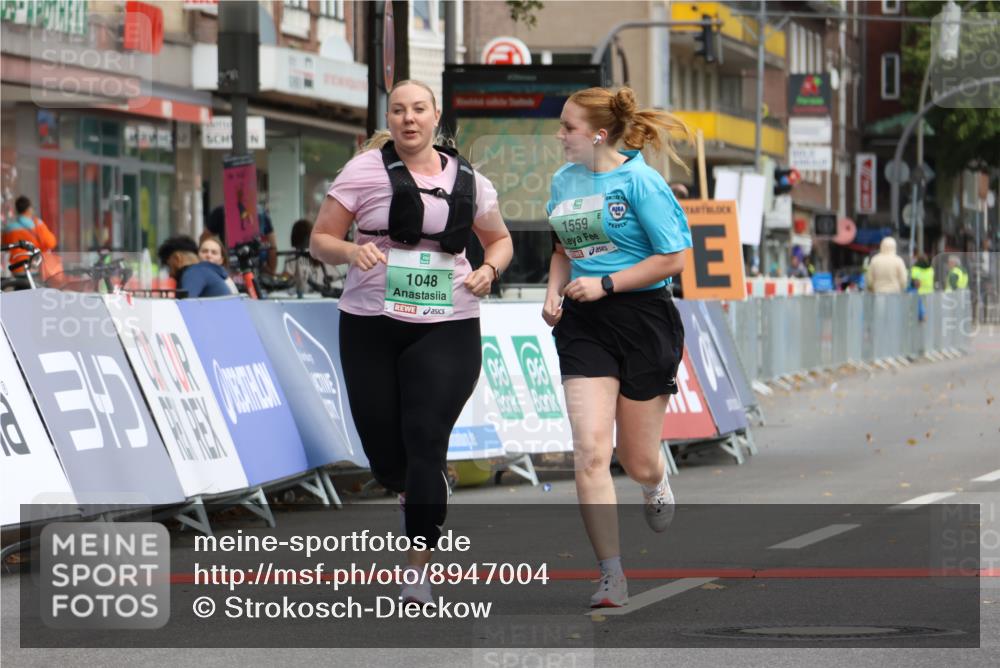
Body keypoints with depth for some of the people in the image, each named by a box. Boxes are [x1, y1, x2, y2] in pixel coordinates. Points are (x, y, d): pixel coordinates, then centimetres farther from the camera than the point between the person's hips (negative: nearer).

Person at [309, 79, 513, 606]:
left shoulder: (467, 181, 8)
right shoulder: (364, 171, 1)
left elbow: (500, 239, 23)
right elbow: (320, 241, 2)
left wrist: (489, 269, 1)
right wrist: (351, 251, -20)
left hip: (446, 330, 0)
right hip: (370, 326, 0)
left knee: (425, 445, -12)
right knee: (383, 448, 4)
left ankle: (418, 570, -8)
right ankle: (416, 495, 41)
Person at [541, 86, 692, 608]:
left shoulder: (639, 181, -11)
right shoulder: (564, 180, 8)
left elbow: (672, 258, -12)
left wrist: (604, 284, -16)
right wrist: (555, 292, 4)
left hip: (643, 319, -4)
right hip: (584, 328, 4)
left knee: (638, 462, 7)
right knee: (590, 452, -13)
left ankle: (656, 486, 47)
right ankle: (612, 577, -9)